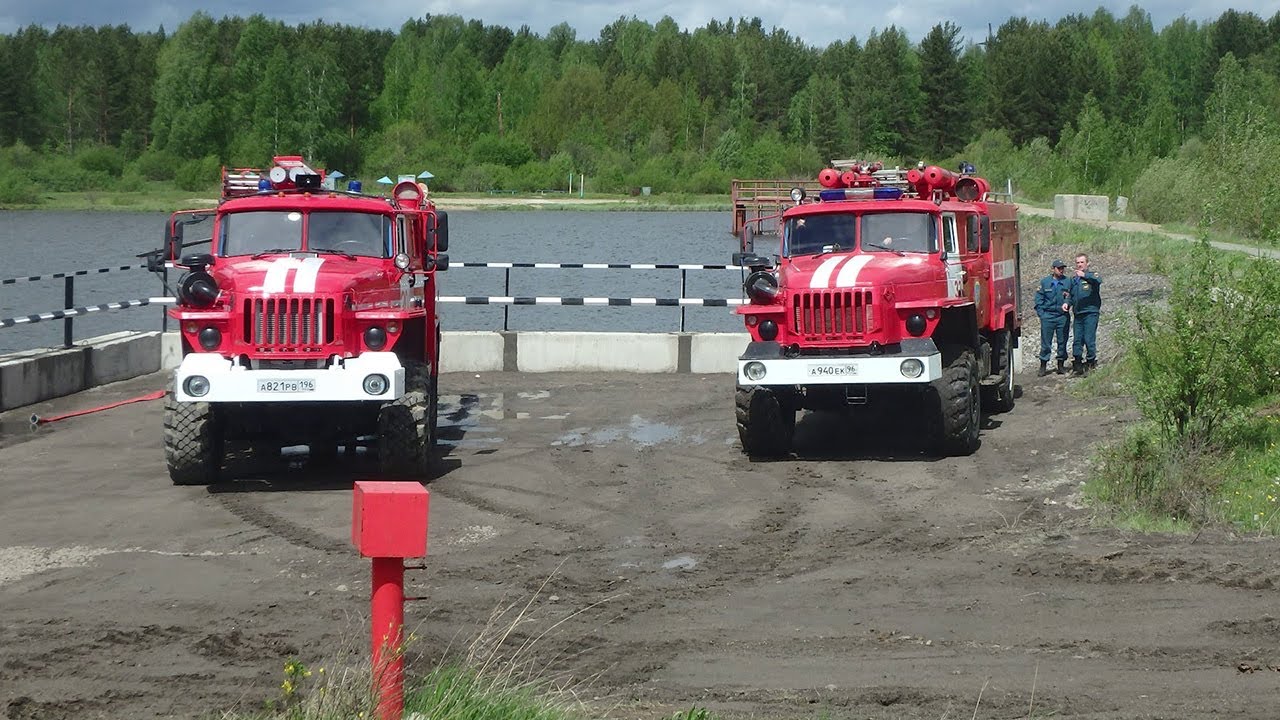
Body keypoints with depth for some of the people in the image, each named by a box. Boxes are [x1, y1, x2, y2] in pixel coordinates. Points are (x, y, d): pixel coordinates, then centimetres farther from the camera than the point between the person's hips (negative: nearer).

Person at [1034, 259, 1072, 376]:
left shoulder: (1068, 282, 4)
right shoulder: (1044, 282, 5)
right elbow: (1039, 299, 7)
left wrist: (1067, 304, -11)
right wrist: (1041, 313, -2)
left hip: (1062, 316, 1)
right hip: (1047, 316, -1)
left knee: (1062, 341, 6)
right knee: (1046, 342, 0)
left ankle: (1061, 365, 16)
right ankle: (1043, 366, 6)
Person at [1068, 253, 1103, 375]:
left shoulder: (1092, 275, 1)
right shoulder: (1073, 280, 20)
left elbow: (1098, 280, -24)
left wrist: (1085, 276, -38)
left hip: (1090, 313, -6)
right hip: (1077, 314, 6)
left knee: (1089, 339, -8)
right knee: (1077, 340, 3)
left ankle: (1091, 362, 3)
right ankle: (1077, 366, 5)